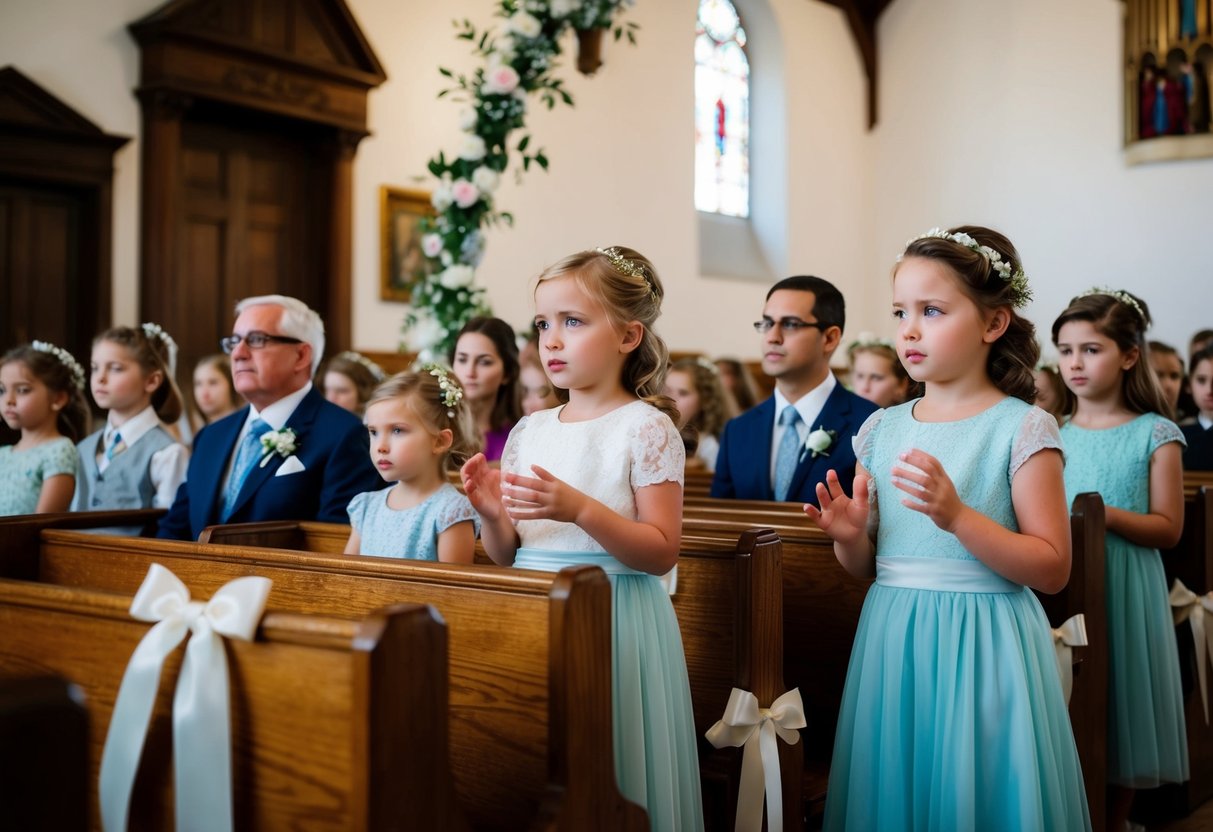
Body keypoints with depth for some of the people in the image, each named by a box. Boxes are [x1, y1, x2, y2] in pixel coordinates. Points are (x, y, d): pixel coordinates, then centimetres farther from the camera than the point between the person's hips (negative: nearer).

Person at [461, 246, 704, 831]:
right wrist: (493, 514, -10)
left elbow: (661, 552, -13)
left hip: (613, 618, -5)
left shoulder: (646, 427, -8)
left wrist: (579, 509, -24)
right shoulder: (529, 431, 7)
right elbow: (505, 556, 11)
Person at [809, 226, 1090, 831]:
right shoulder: (882, 429, 6)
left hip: (983, 647, -4)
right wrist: (849, 537, -10)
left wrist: (957, 516, -23)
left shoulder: (1022, 428, -7)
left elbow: (1052, 569, -11)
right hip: (894, 643, 4)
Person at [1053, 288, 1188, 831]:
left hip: (1124, 588, -2)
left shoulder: (1155, 435, -3)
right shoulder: (1054, 434, 6)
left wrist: (1106, 515, -20)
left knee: (1120, 714, 6)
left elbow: (1168, 529, -7)